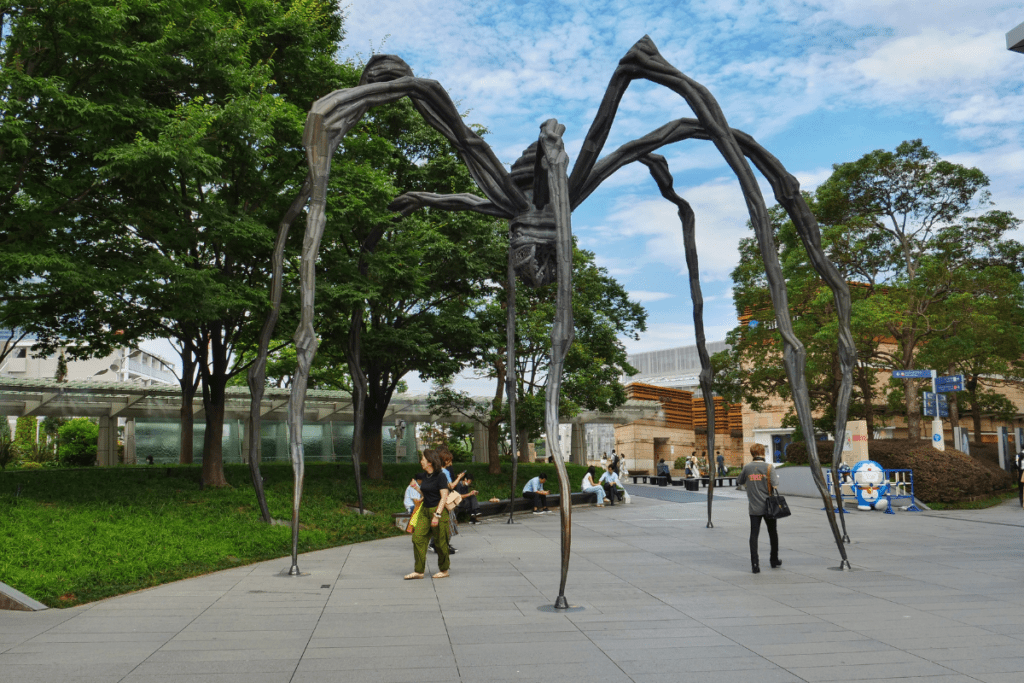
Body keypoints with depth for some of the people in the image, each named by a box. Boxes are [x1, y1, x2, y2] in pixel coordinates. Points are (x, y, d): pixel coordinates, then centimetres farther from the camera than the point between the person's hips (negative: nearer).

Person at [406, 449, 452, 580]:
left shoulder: (440, 477, -13)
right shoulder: (426, 476, 10)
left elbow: (444, 497, -17)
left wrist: (437, 515, -22)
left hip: (438, 510, -8)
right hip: (425, 510, 8)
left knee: (440, 542, 2)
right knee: (418, 538, -1)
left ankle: (444, 570, 18)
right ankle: (418, 571, 4)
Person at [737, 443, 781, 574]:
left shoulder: (747, 468, -2)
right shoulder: (768, 467, -9)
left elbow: (741, 481, 13)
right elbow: (774, 484, -15)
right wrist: (776, 475, 4)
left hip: (754, 507, 1)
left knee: (754, 534, 1)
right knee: (772, 532, 18)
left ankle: (754, 564, -6)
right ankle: (774, 560, 29)